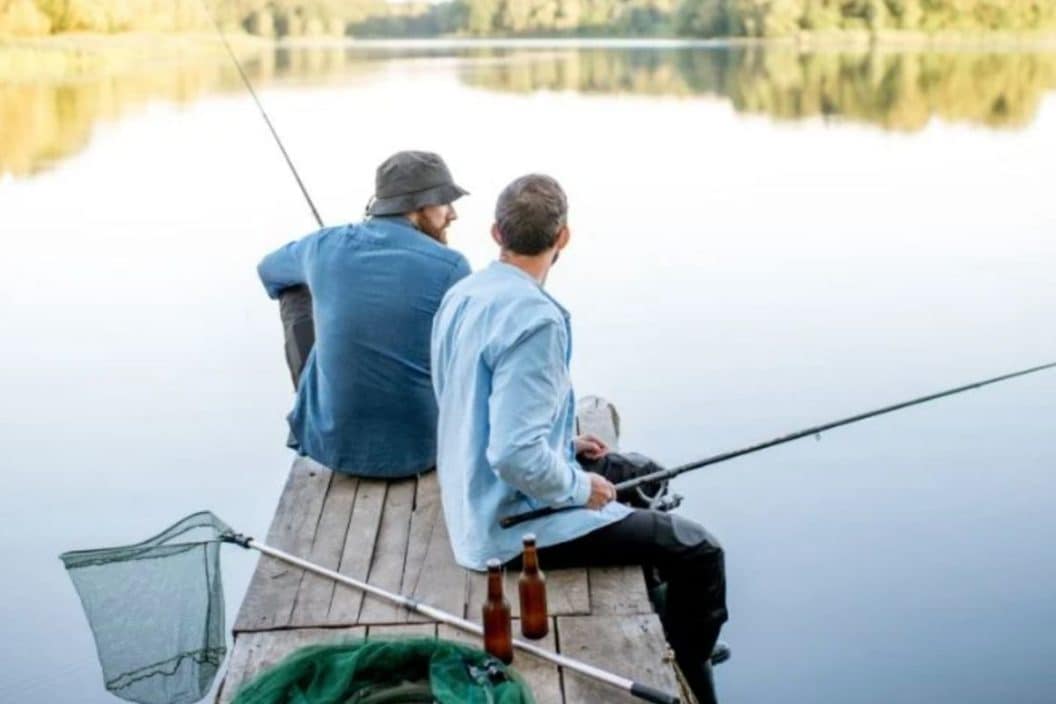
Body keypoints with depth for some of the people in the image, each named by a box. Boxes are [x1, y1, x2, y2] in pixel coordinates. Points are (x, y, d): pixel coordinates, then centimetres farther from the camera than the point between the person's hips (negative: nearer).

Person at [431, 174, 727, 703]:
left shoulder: (459, 296, 3)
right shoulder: (533, 317, -25)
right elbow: (516, 456, -31)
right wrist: (580, 487, -14)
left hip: (476, 510, 10)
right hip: (517, 527, -10)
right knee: (697, 552, -1)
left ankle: (662, 646, 40)